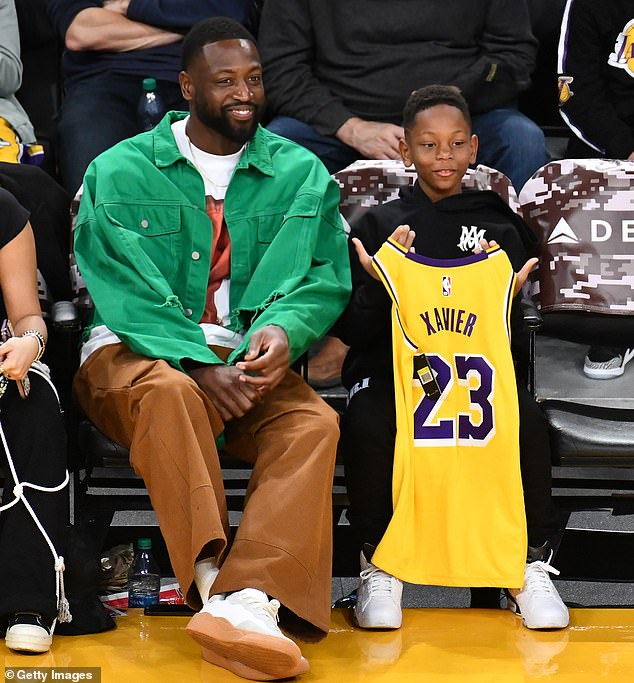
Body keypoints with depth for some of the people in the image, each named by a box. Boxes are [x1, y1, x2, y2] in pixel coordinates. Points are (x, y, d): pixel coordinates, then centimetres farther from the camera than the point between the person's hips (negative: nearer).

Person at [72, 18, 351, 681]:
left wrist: (285, 329, -23)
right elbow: (122, 289, -8)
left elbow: (325, 275, 2)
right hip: (138, 353, -2)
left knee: (314, 423, -29)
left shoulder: (301, 174, 11)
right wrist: (198, 366, -23)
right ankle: (212, 581, -43)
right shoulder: (120, 172, 3)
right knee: (169, 391, -37)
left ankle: (247, 601, -46)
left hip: (248, 361, 2)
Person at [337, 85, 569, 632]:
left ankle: (531, 566, -12)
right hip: (391, 370, -1)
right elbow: (353, 330, 4)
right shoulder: (378, 225, 11)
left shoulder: (498, 226, 15)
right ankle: (379, 563, -13)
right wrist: (379, 286, -16)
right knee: (367, 426, -34)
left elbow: (515, 332, 11)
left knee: (528, 423, -31)